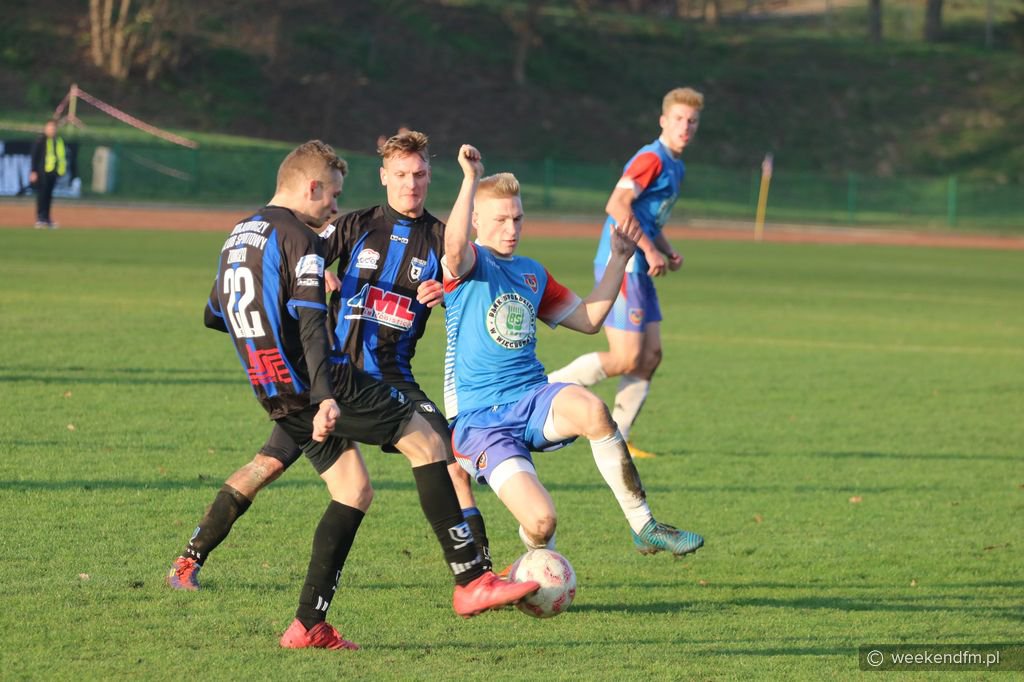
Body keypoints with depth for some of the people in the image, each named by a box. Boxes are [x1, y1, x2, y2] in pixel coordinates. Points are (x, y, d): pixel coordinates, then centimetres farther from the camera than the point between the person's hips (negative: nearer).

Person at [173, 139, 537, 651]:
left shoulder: (238, 236, 15)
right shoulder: (299, 238, -12)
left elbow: (215, 315, 27)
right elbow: (310, 324, -24)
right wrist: (325, 397, -32)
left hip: (276, 397, 9)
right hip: (315, 384, -9)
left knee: (351, 487, 15)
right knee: (425, 441, -1)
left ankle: (308, 625, 8)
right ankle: (471, 580, -5)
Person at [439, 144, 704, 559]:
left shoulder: (532, 274, 18)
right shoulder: (467, 265, -2)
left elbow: (588, 319, 23)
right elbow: (455, 244, -27)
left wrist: (618, 260, 18)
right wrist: (472, 180, -32)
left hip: (533, 400, 4)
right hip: (480, 420, -4)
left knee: (591, 410, -34)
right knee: (541, 521, -23)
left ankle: (644, 527, -24)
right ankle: (539, 556, 18)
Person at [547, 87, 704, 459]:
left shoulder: (676, 166, 18)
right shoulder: (652, 159, -13)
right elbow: (617, 205, -23)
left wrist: (669, 252, 13)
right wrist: (650, 250, -20)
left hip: (637, 269, 10)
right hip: (621, 264, -10)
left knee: (651, 355, 7)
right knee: (626, 359, -12)